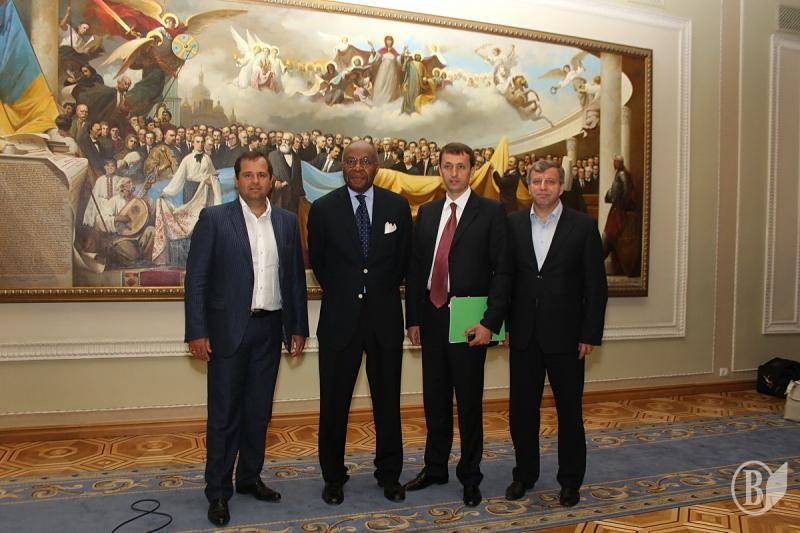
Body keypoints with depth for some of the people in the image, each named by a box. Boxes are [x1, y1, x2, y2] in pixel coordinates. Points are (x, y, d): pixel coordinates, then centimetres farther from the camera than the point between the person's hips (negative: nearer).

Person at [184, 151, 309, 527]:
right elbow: (196, 278, -6)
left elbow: (296, 277, 10)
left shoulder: (287, 222, 7)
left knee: (259, 411, 14)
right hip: (228, 330, -3)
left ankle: (250, 477, 30)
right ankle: (218, 492, 17)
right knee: (224, 414, 3)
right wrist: (197, 332, -10)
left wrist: (298, 328, 8)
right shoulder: (214, 218, -4)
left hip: (269, 329, 4)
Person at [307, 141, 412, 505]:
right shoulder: (323, 209, -1)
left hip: (385, 317, 1)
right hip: (340, 318, -1)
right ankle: (333, 477, 24)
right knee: (334, 403, 7)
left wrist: (385, 292, 10)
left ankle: (389, 474, 27)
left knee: (388, 400, 10)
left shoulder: (397, 206, 1)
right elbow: (317, 260, 10)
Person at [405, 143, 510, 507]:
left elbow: (502, 270, -7)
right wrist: (413, 318, 7)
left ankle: (470, 476, 23)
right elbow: (415, 268, 12)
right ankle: (435, 468, 32)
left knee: (469, 402, 5)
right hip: (432, 317, 5)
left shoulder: (491, 212, -3)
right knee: (435, 399, 14)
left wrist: (490, 322, -14)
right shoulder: (426, 213, 11)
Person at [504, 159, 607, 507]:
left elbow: (596, 285, -3)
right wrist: (504, 324, 2)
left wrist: (590, 335, -7)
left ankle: (570, 480, 26)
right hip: (524, 335, 2)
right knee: (522, 409, 10)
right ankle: (525, 474, 28)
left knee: (569, 410, 9)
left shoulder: (583, 225, -3)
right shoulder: (513, 223, 4)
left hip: (565, 335, -2)